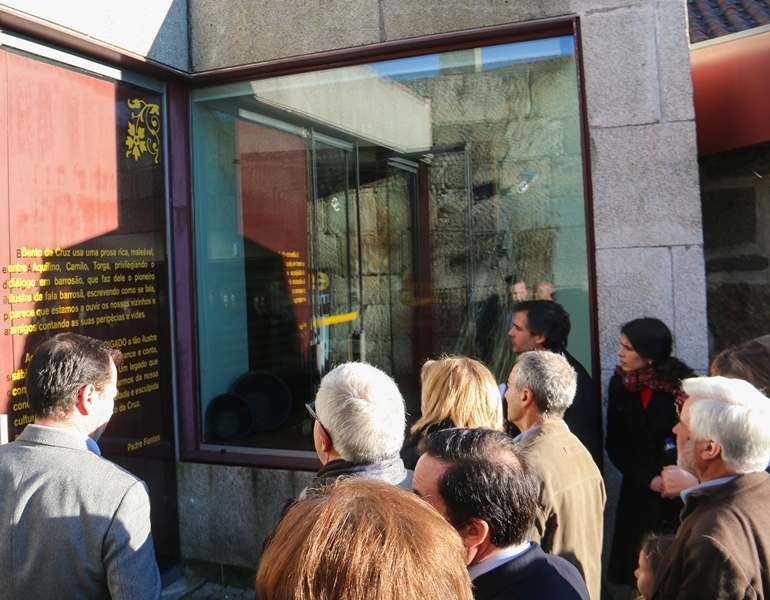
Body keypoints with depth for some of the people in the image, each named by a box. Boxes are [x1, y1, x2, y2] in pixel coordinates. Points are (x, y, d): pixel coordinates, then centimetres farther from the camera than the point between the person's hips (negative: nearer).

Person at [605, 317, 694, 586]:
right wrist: (649, 479, -7)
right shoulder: (620, 384, 1)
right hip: (639, 494, 3)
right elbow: (614, 445, 2)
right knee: (638, 573, 6)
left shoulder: (682, 387, -10)